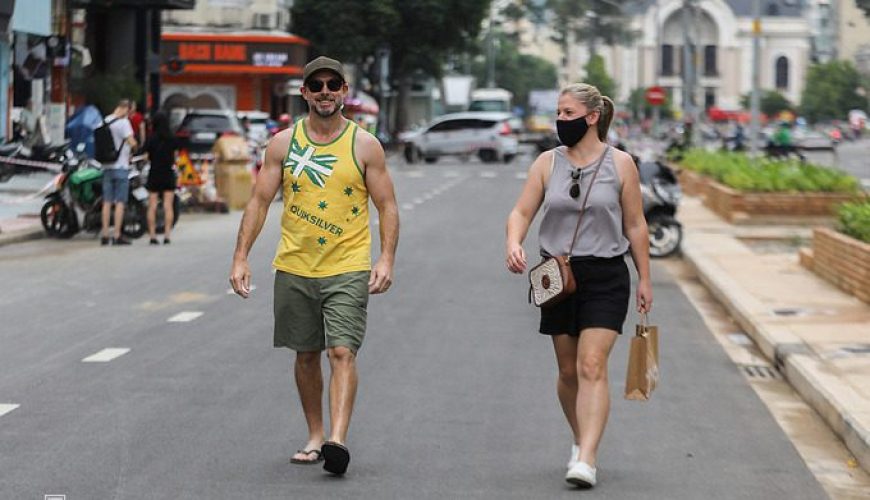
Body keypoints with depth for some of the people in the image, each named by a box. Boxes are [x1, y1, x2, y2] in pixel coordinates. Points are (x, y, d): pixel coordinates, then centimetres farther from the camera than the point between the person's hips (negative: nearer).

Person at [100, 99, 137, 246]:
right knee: (120, 202, -4)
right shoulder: (123, 122, -11)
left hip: (106, 166, 6)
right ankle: (117, 236, -6)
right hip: (120, 166, -6)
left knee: (107, 202, 8)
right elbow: (131, 142, -18)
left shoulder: (104, 121, 11)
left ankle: (105, 235, 8)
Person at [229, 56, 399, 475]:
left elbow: (387, 206, 2)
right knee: (306, 355, 10)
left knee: (342, 351, -14)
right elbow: (259, 201, 6)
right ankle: (315, 438, 21)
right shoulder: (283, 143, 4)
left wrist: (387, 258, -10)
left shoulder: (364, 145, 0)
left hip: (348, 268, -3)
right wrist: (240, 257, -2)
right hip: (295, 267, 3)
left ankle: (337, 440, -22)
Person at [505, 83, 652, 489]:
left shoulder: (619, 164, -1)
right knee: (568, 370, 12)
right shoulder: (547, 163, 5)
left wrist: (644, 279, 5)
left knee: (592, 367, -15)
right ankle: (581, 440, 34)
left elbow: (635, 225, 5)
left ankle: (586, 461, -22)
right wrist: (513, 243, -21)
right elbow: (521, 212, 1)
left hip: (606, 277, -3)